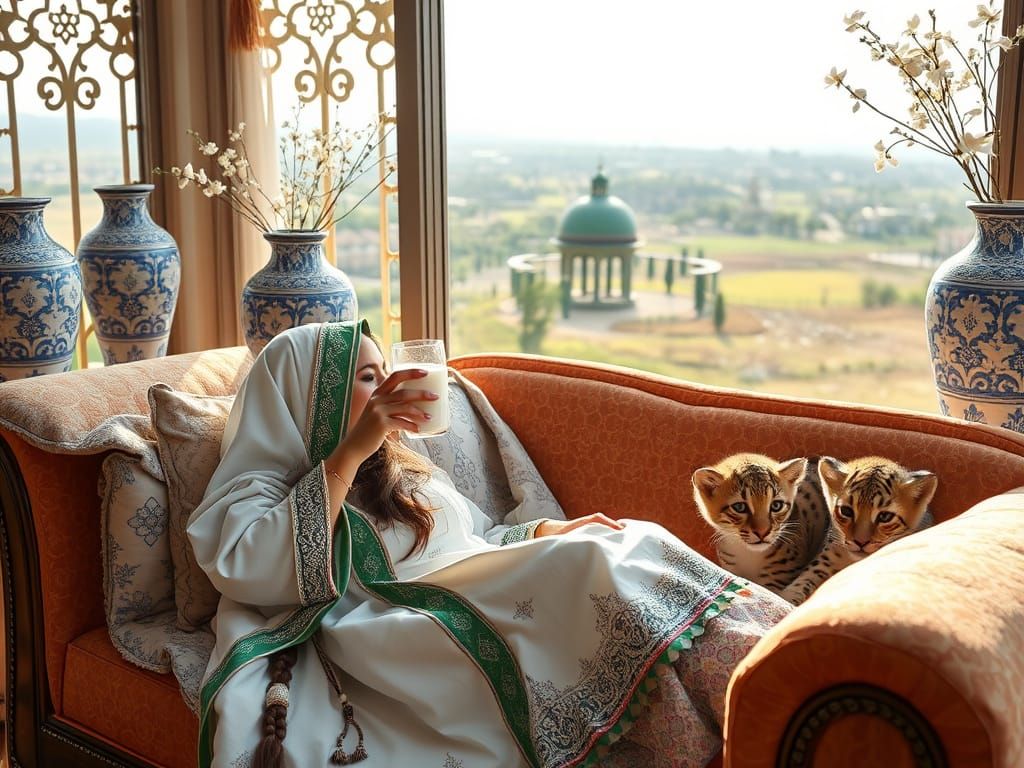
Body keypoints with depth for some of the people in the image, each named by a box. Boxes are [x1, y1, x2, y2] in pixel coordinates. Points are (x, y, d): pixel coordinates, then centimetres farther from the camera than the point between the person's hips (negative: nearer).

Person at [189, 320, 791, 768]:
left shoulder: (406, 472, 29)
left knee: (631, 543, -18)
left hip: (486, 602, 8)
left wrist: (550, 533, 11)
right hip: (401, 633, -8)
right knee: (601, 570, -28)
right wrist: (351, 452, -12)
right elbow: (255, 571, -14)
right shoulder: (260, 489, 7)